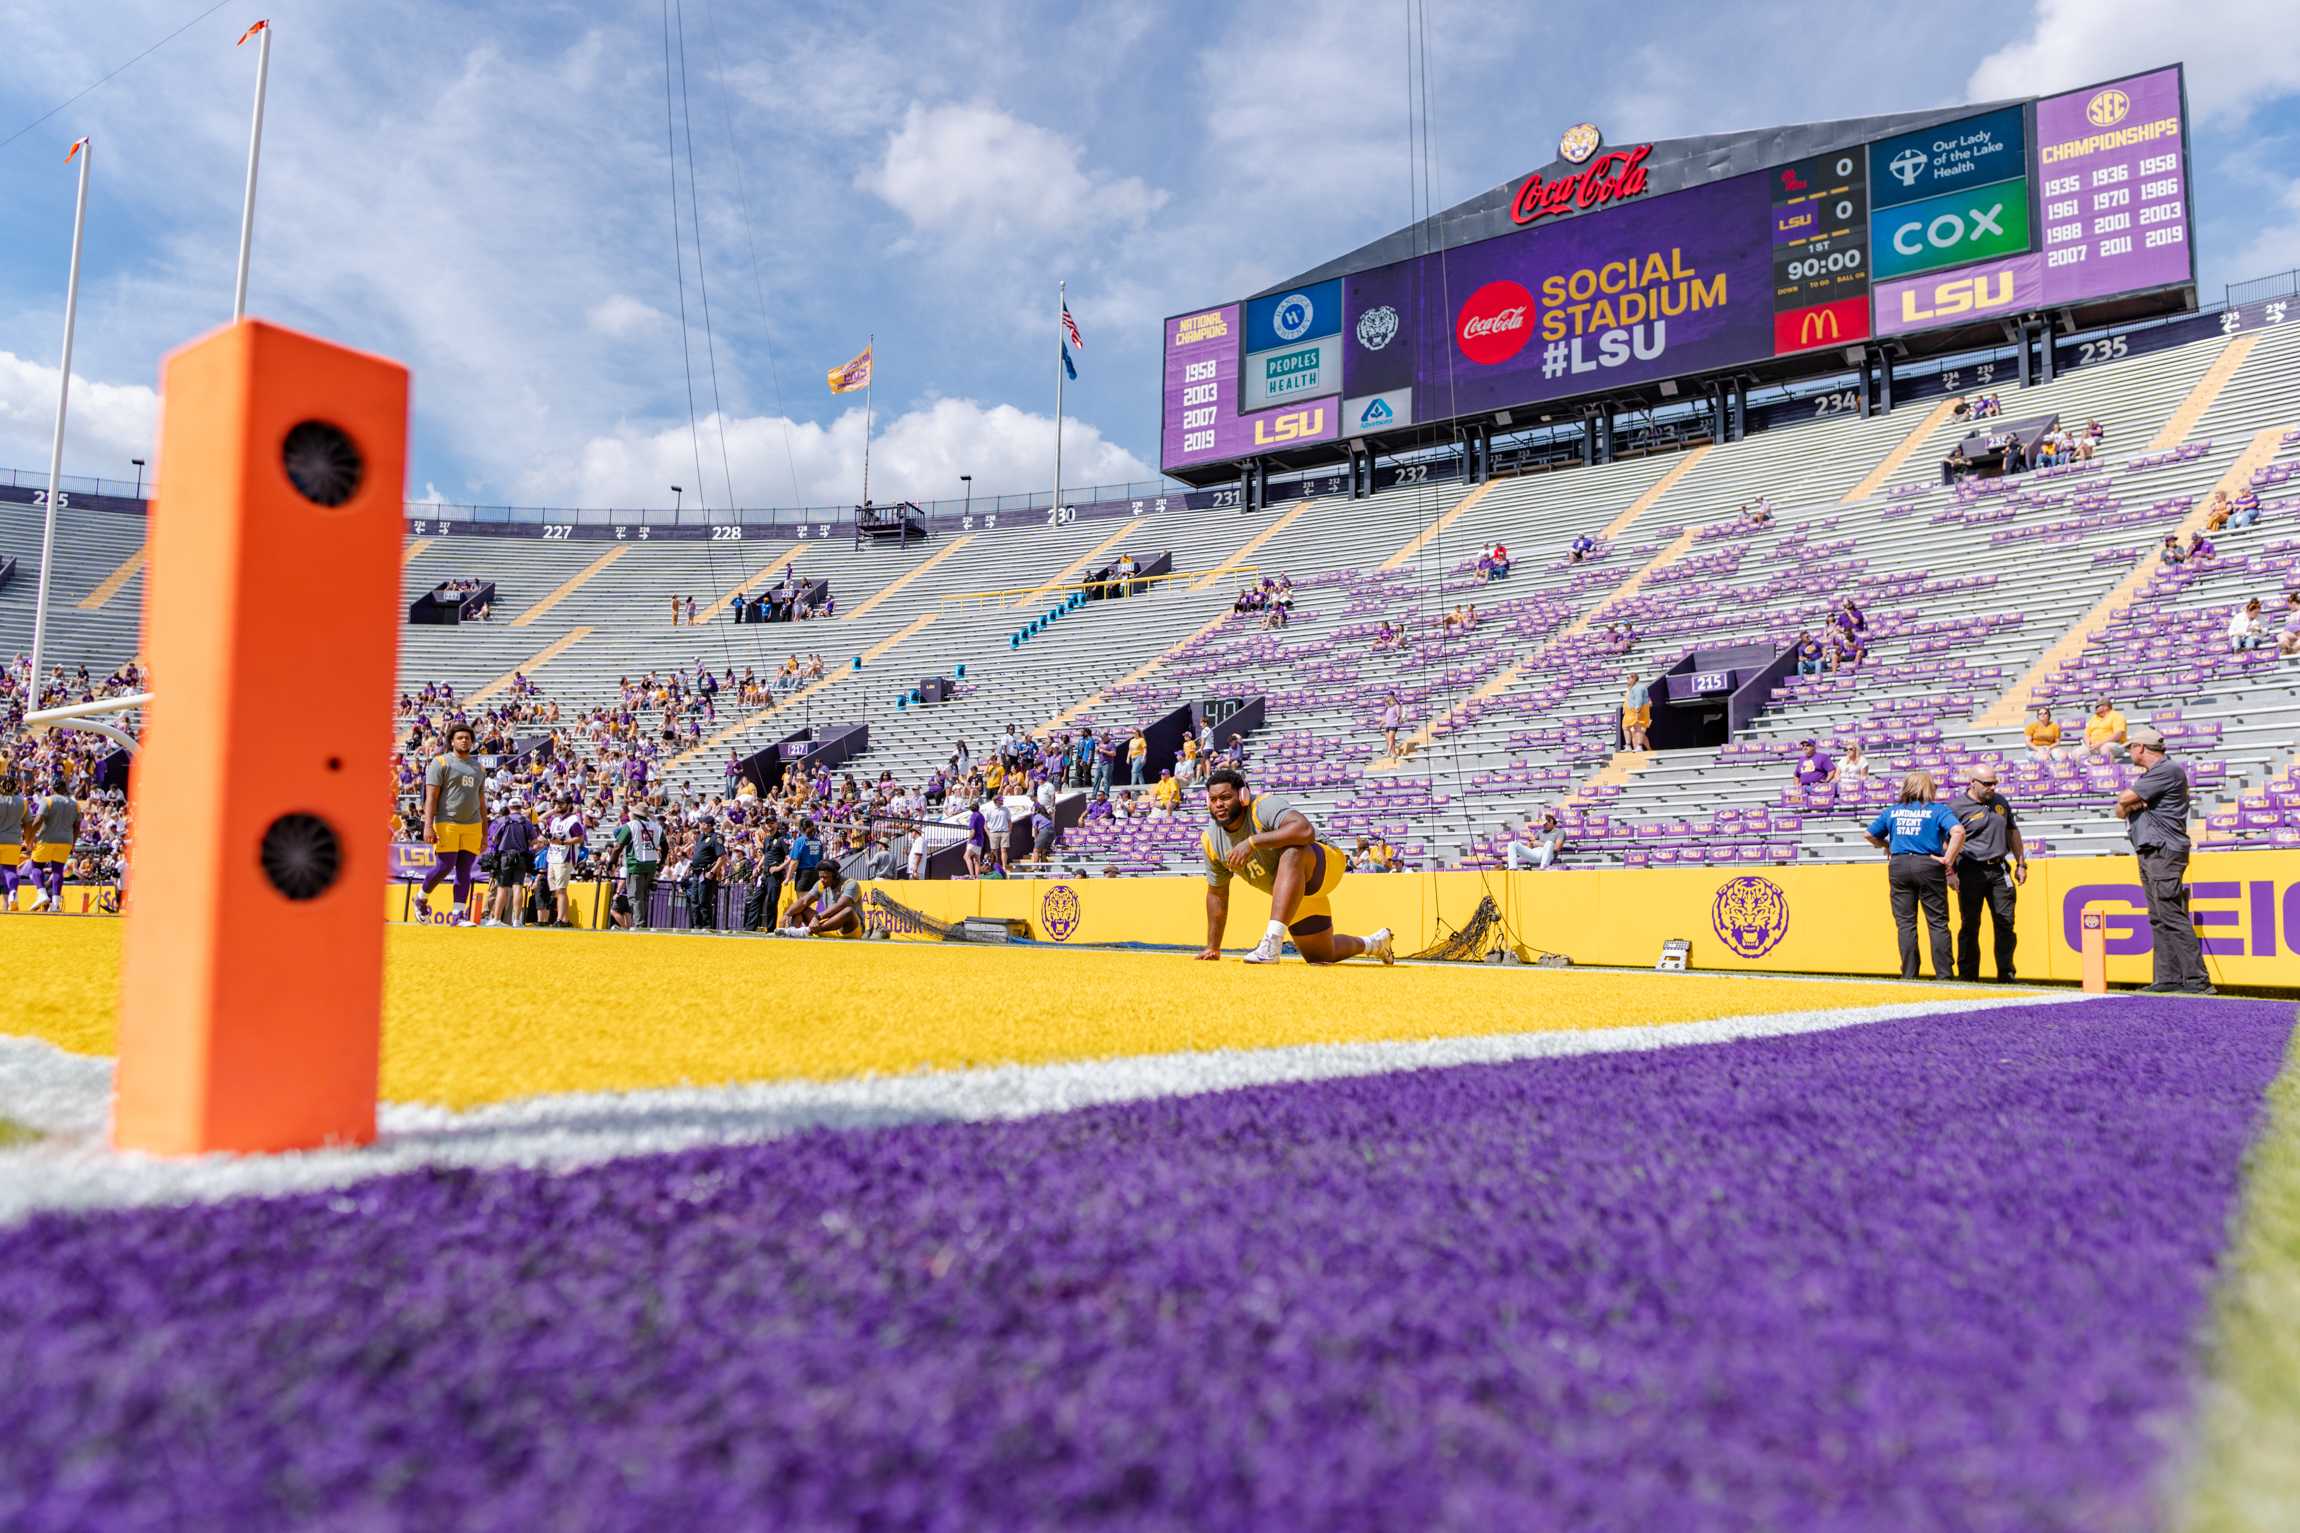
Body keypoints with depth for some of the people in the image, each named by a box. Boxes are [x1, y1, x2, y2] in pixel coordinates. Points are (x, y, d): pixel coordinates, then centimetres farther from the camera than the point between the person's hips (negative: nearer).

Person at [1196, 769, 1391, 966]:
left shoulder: (1264, 806, -26)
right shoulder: (1210, 840, -5)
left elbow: (1306, 830, -47)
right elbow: (1217, 893, 8)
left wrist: (1252, 842, -45)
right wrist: (1212, 948, 9)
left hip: (1320, 870, -8)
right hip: (1294, 896, 8)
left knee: (1291, 852, -40)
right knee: (1321, 956, 16)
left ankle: (1272, 941, -41)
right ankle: (1374, 944, 47)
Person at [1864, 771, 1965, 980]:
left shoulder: (1892, 811, 11)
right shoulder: (1938, 810, 1)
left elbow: (1870, 835, 17)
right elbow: (1958, 831, -15)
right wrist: (1948, 860, -10)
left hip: (1899, 866, 3)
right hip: (1929, 865, -2)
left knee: (1905, 923, 5)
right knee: (1938, 922, 3)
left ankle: (1908, 973, 4)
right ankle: (1944, 973, 1)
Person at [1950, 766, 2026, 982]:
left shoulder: (2000, 801, 13)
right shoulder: (1958, 808, -6)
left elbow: (2012, 832, 22)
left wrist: (2021, 863, 19)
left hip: (1999, 869, 5)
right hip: (1971, 871, -5)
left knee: (2005, 922, 2)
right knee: (1970, 924, 2)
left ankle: (2006, 973, 10)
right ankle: (1967, 975, 10)